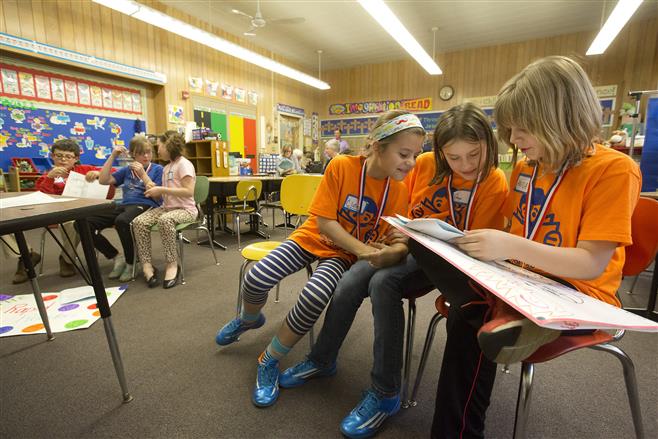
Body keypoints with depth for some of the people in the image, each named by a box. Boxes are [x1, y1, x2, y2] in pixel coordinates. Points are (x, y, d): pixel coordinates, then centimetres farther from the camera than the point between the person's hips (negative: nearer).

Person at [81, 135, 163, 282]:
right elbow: (103, 180, 11)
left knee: (122, 221, -39)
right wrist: (112, 156, 9)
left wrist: (143, 174, -10)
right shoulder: (127, 170, 21)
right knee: (86, 223, -17)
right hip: (123, 205, 6)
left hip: (146, 206, -6)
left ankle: (131, 263, -17)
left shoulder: (157, 169, 7)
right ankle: (117, 257, -1)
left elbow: (157, 195, -3)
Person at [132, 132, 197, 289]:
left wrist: (162, 189, -19)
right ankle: (146, 265, -14)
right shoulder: (166, 168, 18)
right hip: (167, 207, 8)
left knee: (165, 220, -39)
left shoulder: (184, 164, -9)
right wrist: (153, 191, -3)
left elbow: (189, 192, -21)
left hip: (185, 209, -8)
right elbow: (162, 193, 17)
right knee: (138, 222, -17)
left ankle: (172, 264, -25)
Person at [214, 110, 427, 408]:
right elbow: (324, 222, -18)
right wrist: (363, 249, -29)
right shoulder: (341, 166, -20)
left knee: (315, 295, -29)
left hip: (343, 254, 1)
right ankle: (249, 319, 23)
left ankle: (269, 362, -1)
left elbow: (391, 241, -6)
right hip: (315, 238, 0)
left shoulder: (399, 190, -12)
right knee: (255, 279, -18)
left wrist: (391, 252, -31)